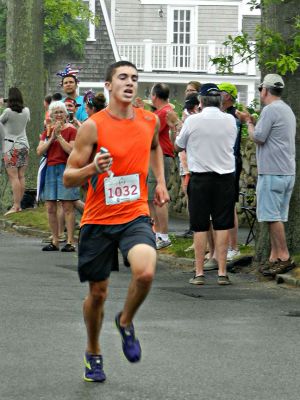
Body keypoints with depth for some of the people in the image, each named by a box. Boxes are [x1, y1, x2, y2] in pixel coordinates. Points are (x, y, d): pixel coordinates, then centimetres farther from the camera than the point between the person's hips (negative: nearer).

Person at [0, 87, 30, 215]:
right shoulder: (26, 111, 1)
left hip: (11, 146, -6)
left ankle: (16, 206, -15)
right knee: (21, 176, 7)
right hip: (24, 145, 6)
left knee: (13, 176, -8)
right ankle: (19, 204, 11)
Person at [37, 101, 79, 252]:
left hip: (66, 168, -5)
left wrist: (59, 136, -12)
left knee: (67, 206, -7)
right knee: (50, 207, 3)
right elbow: (39, 151, 4)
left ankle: (70, 242, -7)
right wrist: (51, 138, -6)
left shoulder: (71, 130, -1)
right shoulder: (47, 131, 14)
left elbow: (72, 150, -13)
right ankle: (55, 242, 9)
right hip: (50, 170, 5)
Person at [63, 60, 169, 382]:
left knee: (145, 272, -26)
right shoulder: (92, 126, -10)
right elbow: (68, 178, -8)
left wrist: (160, 181, 18)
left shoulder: (150, 121, 3)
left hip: (135, 216, 2)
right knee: (97, 293, 9)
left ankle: (125, 322, 5)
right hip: (97, 220, -2)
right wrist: (93, 168, -26)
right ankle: (93, 353, 35)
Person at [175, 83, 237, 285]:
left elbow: (178, 146, 5)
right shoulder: (230, 121, -1)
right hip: (225, 177, 1)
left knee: (200, 227, 4)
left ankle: (199, 273, 5)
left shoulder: (192, 121, -8)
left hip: (200, 178, -1)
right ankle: (222, 272, 4)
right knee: (222, 226, 4)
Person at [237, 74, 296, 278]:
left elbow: (258, 137, -15)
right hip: (288, 171, 9)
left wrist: (248, 122, 2)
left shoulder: (270, 110, -13)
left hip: (272, 172, -9)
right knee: (276, 217, 11)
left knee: (272, 216, -7)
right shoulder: (287, 110, 18)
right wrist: (253, 121, 18)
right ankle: (275, 257, 11)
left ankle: (284, 257, -10)